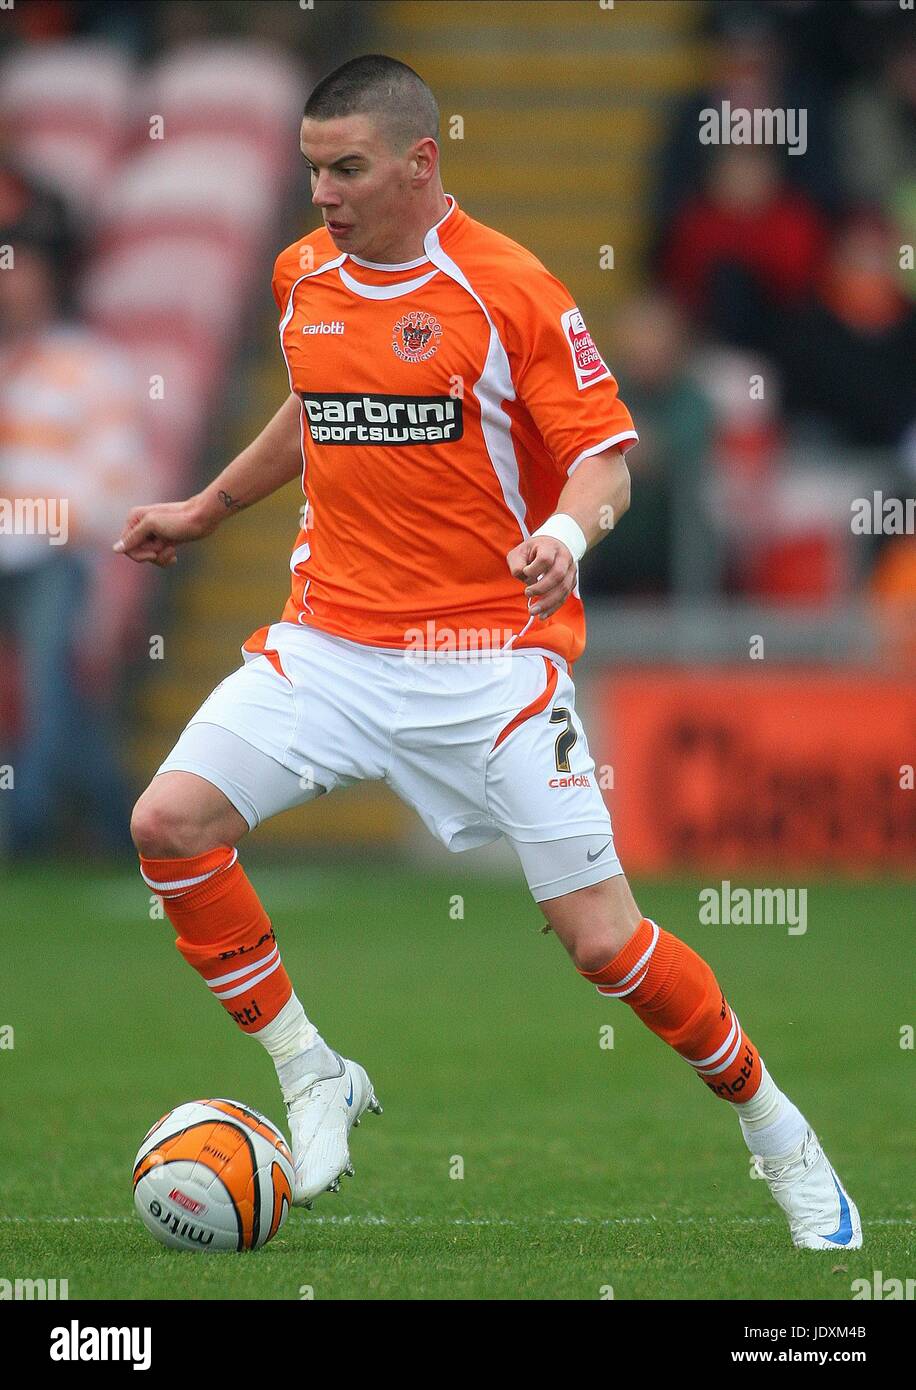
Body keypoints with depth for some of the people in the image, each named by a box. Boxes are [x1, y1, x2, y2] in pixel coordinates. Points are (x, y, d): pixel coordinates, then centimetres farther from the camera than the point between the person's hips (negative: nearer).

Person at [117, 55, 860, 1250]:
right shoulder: (304, 276, 7)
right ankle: (313, 1081, 3)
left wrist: (569, 531, -30)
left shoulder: (508, 288, -11)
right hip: (334, 642, 5)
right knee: (172, 819, -15)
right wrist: (205, 510, 31)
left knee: (603, 940, -7)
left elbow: (604, 458, -10)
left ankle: (777, 1134, 16)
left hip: (490, 650, -5)